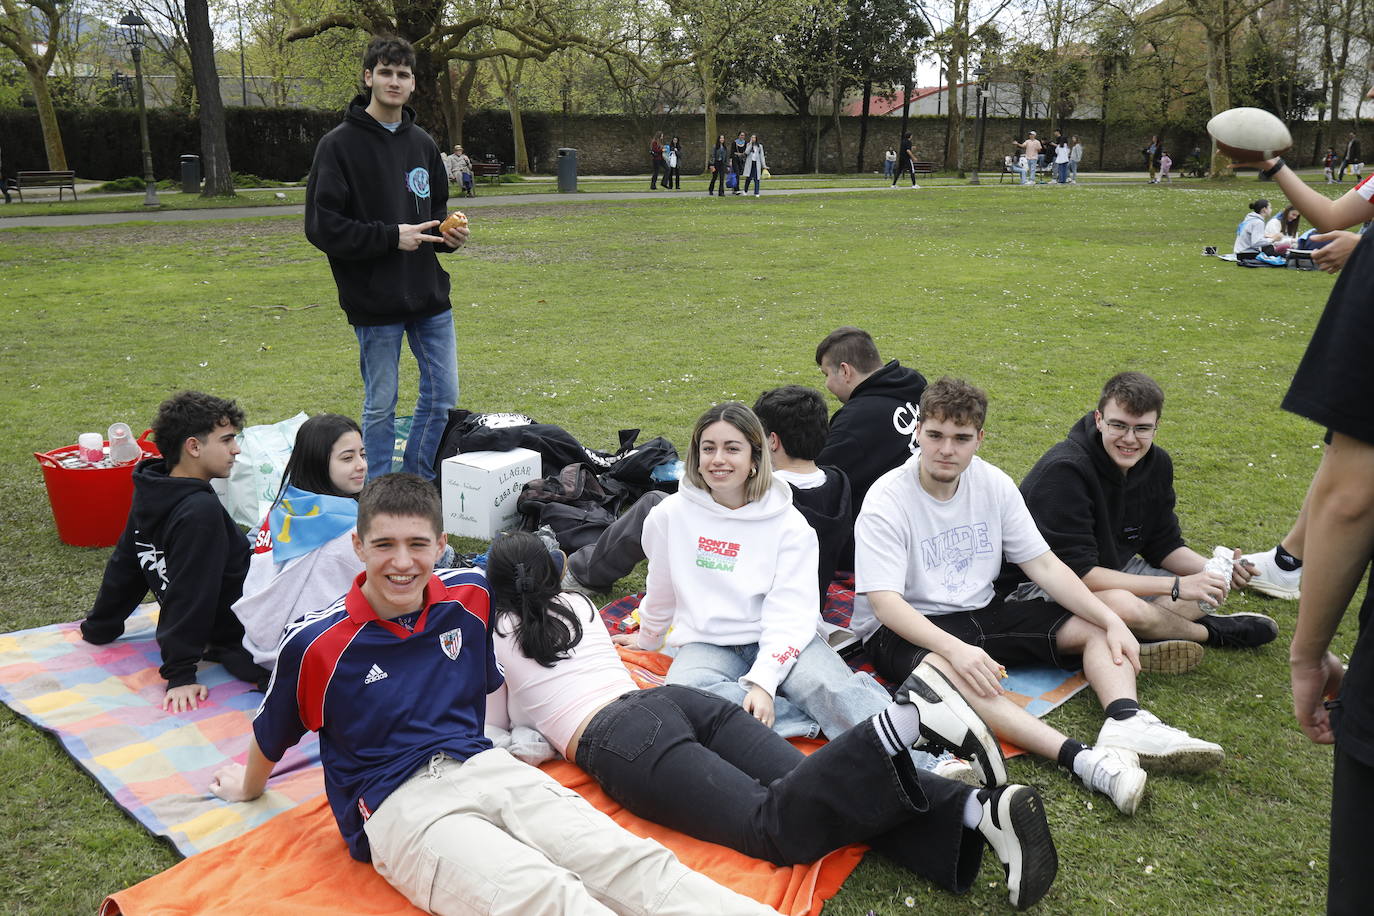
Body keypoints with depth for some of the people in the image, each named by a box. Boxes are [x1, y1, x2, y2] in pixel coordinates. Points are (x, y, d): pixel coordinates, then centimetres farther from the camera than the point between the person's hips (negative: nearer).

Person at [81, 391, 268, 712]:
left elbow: (123, 565, 12)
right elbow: (189, 593, -26)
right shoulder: (201, 511, -27)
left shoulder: (152, 495, 1)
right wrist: (180, 674, -22)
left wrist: (99, 626, 24)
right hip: (244, 645, -10)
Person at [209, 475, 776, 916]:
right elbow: (270, 737, 13)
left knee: (631, 862, -20)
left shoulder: (470, 597, 6)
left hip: (483, 766, 5)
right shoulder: (315, 644, -6)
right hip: (397, 803, -4)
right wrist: (250, 787, 29)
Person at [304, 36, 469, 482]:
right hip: (374, 299, -6)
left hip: (429, 294, 6)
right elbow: (322, 227, -12)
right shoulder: (340, 144, -7)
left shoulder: (422, 144, 11)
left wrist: (450, 236, 0)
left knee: (442, 395, 10)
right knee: (380, 405, 4)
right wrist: (390, 236, -19)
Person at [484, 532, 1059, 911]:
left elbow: (494, 728, 25)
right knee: (826, 798, -12)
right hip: (682, 701, 6)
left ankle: (900, 722, -45)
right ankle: (980, 810, -34)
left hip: (620, 741, -6)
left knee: (778, 827, -25)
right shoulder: (579, 606, 31)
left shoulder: (494, 637, 15)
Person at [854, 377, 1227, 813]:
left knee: (1096, 628, -4)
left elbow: (1044, 564, 2)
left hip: (981, 613, 7)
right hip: (904, 629, -6)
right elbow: (884, 602, -25)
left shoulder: (992, 483, 0)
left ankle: (1126, 724, -31)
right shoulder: (887, 501, -17)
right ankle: (1083, 759, -50)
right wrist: (956, 649, -40)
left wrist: (1112, 621, -11)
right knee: (945, 670, -40)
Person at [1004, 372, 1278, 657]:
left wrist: (1215, 570, -13)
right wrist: (1175, 586, -26)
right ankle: (1206, 631, -2)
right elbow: (1078, 571, -29)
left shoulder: (1156, 463, -2)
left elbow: (1163, 544, 8)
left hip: (1115, 571, 8)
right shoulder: (1064, 470, -27)